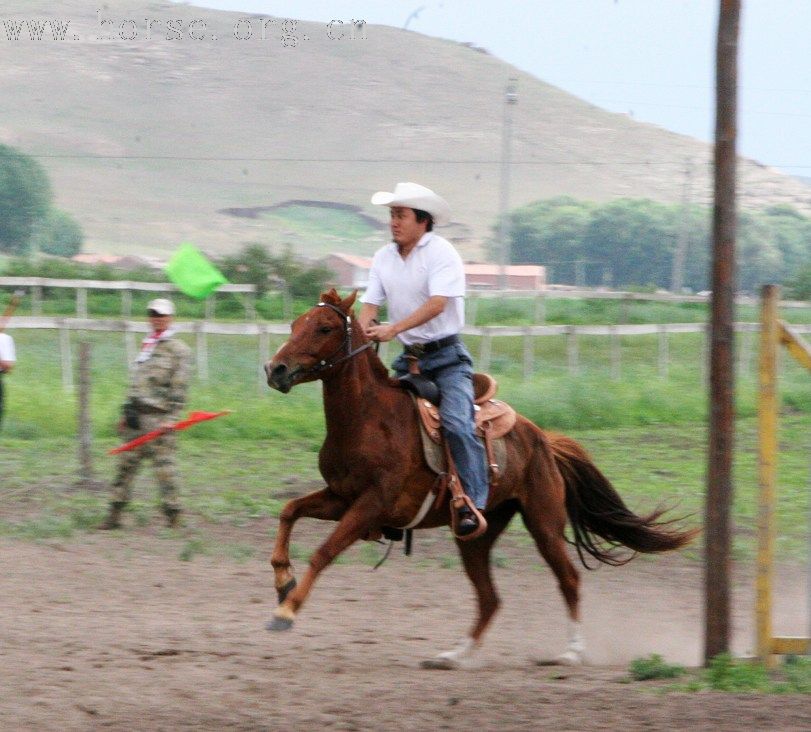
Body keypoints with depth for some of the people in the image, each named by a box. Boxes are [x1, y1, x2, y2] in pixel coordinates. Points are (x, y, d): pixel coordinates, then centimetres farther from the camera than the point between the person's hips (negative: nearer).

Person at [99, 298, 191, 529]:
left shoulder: (178, 350, -4)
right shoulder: (146, 346, 20)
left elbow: (179, 387, -11)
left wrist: (171, 418, -19)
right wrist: (126, 412, 20)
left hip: (159, 416, -8)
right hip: (137, 415, 8)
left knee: (163, 465, -8)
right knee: (127, 463, 6)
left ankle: (172, 515, -2)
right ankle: (115, 514, 10)